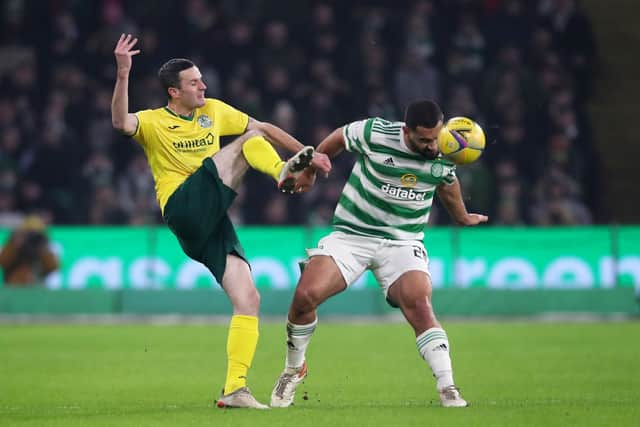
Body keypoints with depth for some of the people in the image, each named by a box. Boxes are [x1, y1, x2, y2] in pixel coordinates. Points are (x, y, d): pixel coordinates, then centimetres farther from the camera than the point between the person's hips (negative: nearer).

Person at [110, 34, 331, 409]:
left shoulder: (214, 111, 20)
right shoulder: (153, 123, 4)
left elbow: (268, 128, 27)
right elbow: (121, 121, -20)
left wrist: (307, 152, 21)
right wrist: (123, 74, -32)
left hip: (212, 223, 6)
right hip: (183, 207, -6)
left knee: (248, 299, -9)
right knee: (250, 138, -11)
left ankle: (235, 389, -9)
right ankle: (284, 173, -40)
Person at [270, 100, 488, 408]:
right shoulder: (375, 134, -17)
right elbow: (337, 139, 5)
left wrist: (462, 218, 35)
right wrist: (309, 171, 18)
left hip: (403, 242, 1)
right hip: (351, 234, -1)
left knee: (419, 305, -26)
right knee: (305, 295, -18)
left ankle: (447, 389, -22)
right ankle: (294, 369, 8)